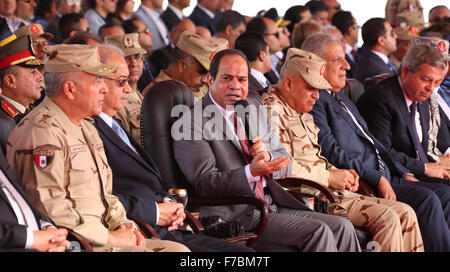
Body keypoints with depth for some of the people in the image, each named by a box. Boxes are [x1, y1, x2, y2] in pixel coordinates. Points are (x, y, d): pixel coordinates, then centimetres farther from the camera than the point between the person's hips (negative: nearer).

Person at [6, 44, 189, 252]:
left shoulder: (86, 129, 20)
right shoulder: (42, 134, -14)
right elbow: (49, 209, -21)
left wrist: (125, 226, 6)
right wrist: (110, 237, -15)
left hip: (100, 234, 10)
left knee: (178, 250, -3)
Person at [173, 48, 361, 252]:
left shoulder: (255, 109, 16)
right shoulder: (190, 124, -7)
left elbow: (285, 165, 18)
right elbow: (203, 184, -15)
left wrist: (267, 157, -7)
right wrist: (251, 172, -29)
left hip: (272, 206, 7)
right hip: (234, 216, -7)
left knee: (342, 227, -6)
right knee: (318, 232, -21)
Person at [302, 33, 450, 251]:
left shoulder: (342, 100, 25)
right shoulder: (314, 100, -8)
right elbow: (332, 153, -18)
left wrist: (404, 175, 14)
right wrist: (378, 179, -19)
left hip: (382, 178, 10)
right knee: (427, 199, -23)